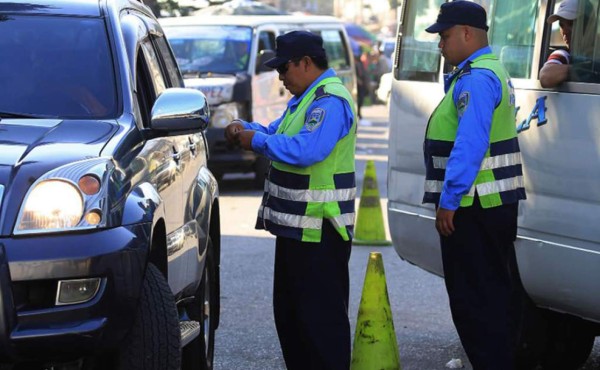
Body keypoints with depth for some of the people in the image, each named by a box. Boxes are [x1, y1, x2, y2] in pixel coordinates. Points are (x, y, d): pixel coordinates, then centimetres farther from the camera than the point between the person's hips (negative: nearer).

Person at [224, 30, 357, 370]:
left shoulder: (330, 101, -18)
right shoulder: (305, 98, 17)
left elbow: (306, 150, -30)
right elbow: (278, 133, 26)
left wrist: (257, 141, -19)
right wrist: (245, 128, 6)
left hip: (318, 230, -11)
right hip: (295, 225, 11)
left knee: (320, 315, -8)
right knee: (289, 310, 17)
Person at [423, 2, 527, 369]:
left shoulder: (476, 79, -18)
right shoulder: (493, 71, 17)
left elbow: (470, 144, -25)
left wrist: (448, 200, -24)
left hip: (474, 207, -11)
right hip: (496, 202, 11)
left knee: (474, 300, -7)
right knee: (498, 291, 15)